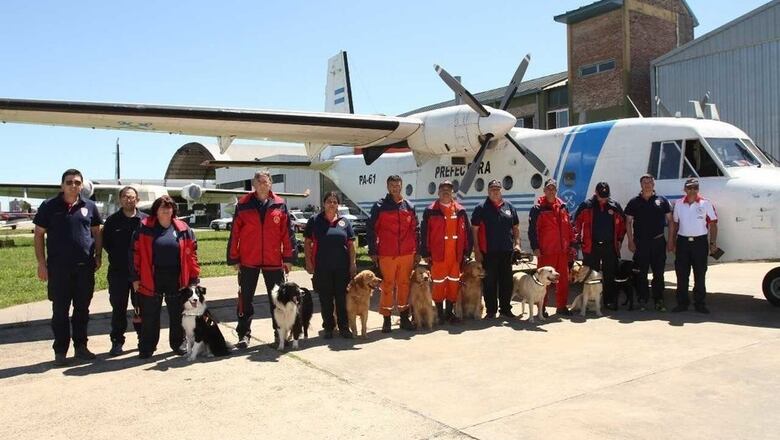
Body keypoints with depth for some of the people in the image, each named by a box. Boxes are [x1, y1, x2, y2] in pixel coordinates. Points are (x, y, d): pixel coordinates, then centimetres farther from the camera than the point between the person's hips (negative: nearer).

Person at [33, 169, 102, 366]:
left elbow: (96, 233, 14)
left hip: (85, 267, 2)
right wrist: (41, 263, -4)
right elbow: (39, 235, 2)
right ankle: (60, 351, 12)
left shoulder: (89, 206, 7)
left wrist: (98, 257, 4)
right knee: (60, 310, 3)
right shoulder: (49, 206, 1)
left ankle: (80, 346, 22)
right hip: (58, 267, -2)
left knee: (82, 309, 10)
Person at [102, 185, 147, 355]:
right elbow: (105, 242, 6)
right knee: (118, 308, 6)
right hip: (118, 272, 1)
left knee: (142, 307, 7)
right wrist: (116, 256, -3)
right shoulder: (112, 220, 6)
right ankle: (117, 341, 15)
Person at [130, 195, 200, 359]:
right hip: (151, 280, -1)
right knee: (149, 316, 7)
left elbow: (191, 254, 3)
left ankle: (178, 344, 27)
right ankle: (147, 347, 20)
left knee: (177, 314, 11)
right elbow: (135, 253, 0)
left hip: (176, 280, 1)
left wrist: (194, 278, -1)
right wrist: (135, 277, -4)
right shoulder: (145, 228, 0)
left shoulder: (183, 229, 3)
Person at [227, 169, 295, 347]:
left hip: (274, 261, 1)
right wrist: (234, 259, -2)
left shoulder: (280, 205, 2)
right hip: (248, 261, 0)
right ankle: (244, 334, 16)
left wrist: (288, 258, -1)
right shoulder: (243, 205, 0)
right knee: (245, 299, 6)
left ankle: (280, 332, 23)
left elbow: (287, 232, 2)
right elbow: (234, 233, 0)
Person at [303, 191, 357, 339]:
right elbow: (307, 243, 4)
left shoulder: (344, 222, 8)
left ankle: (344, 327, 13)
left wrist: (352, 263, 2)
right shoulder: (314, 221, 4)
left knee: (342, 297, 4)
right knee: (325, 299, 6)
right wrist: (308, 262, -3)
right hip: (322, 267, -1)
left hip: (342, 267, 1)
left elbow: (351, 244, 8)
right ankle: (328, 327, 17)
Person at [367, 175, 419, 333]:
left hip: (407, 254, 3)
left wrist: (417, 251, 9)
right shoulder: (379, 206, 1)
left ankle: (404, 317, 19)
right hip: (386, 254, -3)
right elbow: (371, 229, 0)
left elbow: (415, 230, 13)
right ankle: (386, 319, 9)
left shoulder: (409, 206, 10)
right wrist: (373, 252, -4)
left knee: (404, 285, 8)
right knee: (387, 286, 1)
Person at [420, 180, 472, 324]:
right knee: (438, 284, 3)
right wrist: (425, 254, -6)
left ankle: (450, 312, 20)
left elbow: (467, 233, 10)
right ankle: (440, 313, 14)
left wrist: (466, 252, 5)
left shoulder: (460, 211, 9)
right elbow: (424, 233, -2)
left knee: (454, 283, 9)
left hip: (456, 255, 3)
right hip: (437, 255, -3)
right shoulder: (430, 211, 0)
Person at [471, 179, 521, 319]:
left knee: (506, 281, 9)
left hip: (507, 251, 3)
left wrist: (517, 243, 3)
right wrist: (477, 250, -8)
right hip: (488, 252, -3)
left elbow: (515, 227, 16)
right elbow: (474, 230, -2)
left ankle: (505, 309, 20)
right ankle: (490, 310, 12)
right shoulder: (481, 208, 0)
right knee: (489, 282, 2)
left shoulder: (509, 206, 11)